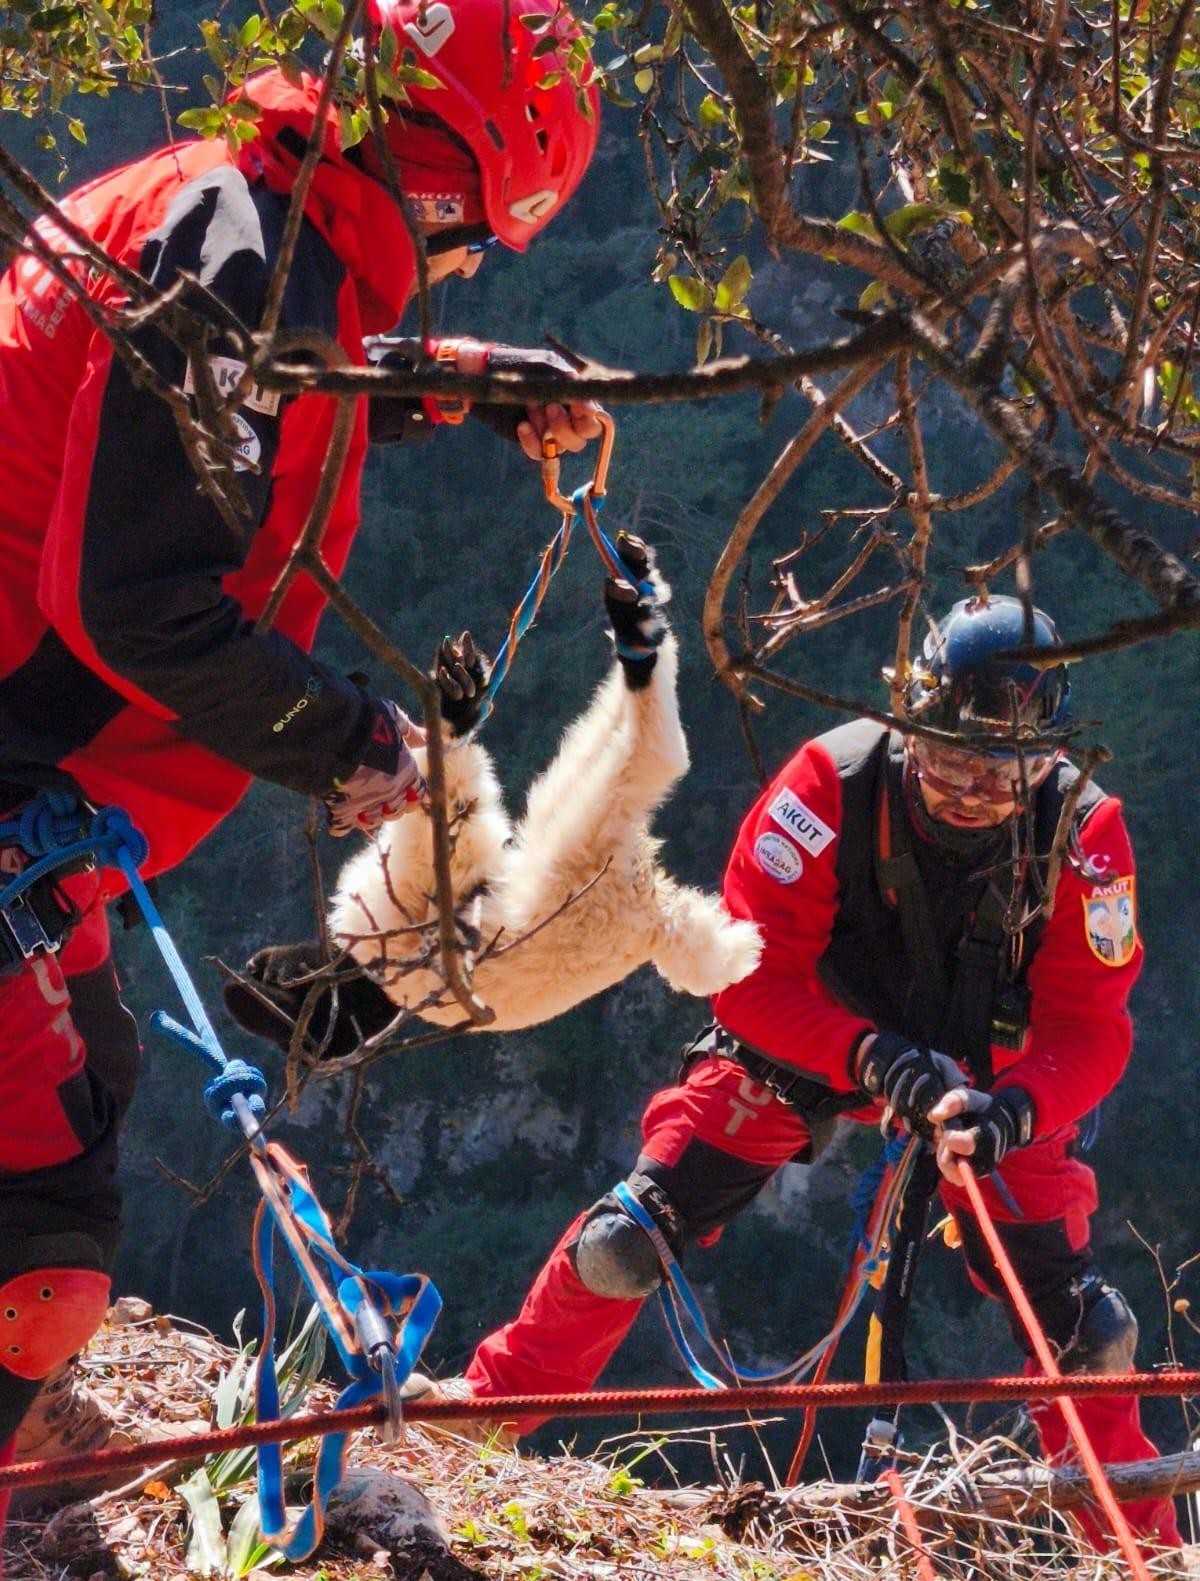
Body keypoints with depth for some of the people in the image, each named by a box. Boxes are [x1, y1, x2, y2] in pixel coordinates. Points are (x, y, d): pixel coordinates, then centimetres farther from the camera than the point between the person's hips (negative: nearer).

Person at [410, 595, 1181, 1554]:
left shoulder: (1083, 834, -27)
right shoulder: (835, 783, -31)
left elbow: (1091, 1028, -25)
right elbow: (750, 971, -29)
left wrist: (1010, 1113, -46)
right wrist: (875, 1058, -44)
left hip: (983, 1074, 1)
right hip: (807, 1043, -1)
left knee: (1079, 1327, -4)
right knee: (625, 1246, -11)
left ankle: (1141, 1541, 18)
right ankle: (489, 1406, 11)